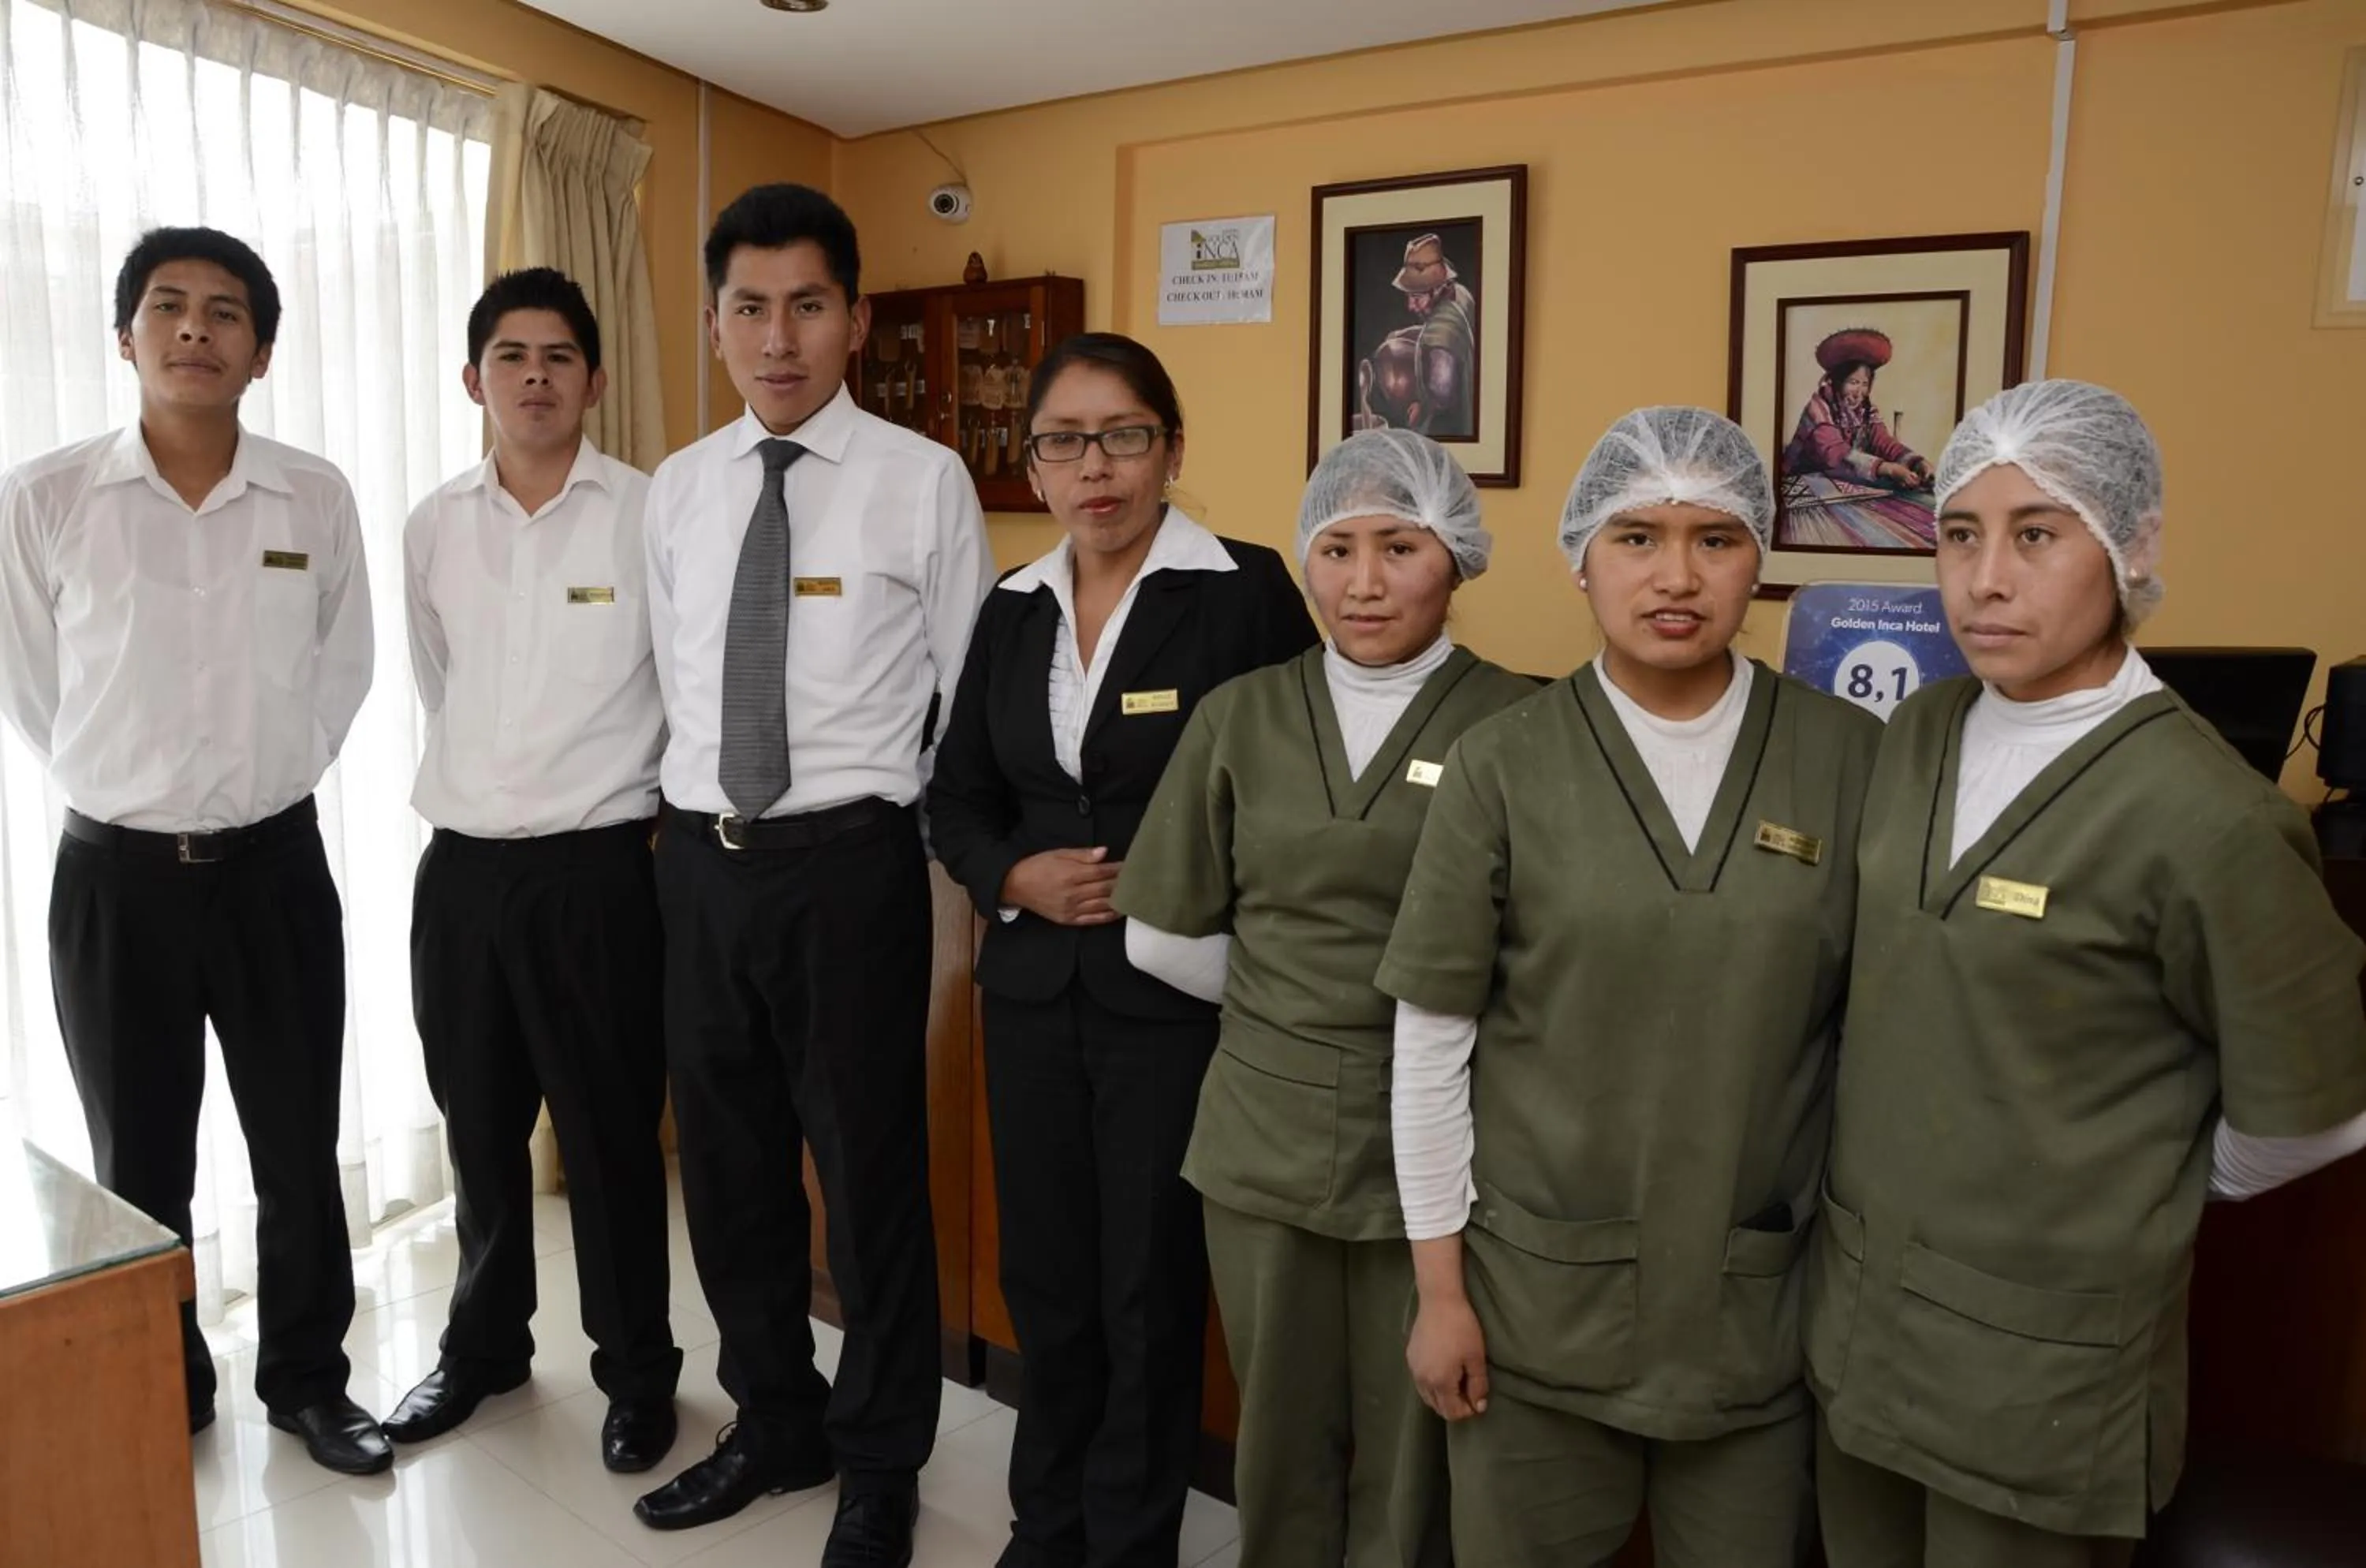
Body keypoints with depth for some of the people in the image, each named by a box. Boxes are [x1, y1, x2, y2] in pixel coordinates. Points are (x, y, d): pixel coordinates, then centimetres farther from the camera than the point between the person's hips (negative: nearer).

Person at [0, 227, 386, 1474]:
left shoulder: (317, 500, -3)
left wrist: (269, 776, 10)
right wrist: (120, 784, 9)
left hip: (277, 865, 1)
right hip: (116, 875, -1)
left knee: (300, 1149, 12)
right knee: (141, 1166, 14)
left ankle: (307, 1379, 32)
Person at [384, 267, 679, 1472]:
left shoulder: (651, 515, -9)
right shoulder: (433, 528, 5)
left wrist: (652, 802, 3)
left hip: (596, 868, -4)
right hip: (459, 866, 5)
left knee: (611, 1135, 5)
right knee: (479, 1129, 17)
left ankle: (637, 1371, 24)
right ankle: (484, 1343, 38)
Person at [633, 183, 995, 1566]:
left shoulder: (925, 482, -7)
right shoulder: (678, 491, 7)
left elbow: (969, 695, -2)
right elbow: (677, 678, 15)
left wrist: (891, 830, 2)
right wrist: (709, 804, 12)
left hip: (848, 863, -5)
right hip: (702, 860, 5)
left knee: (870, 1167, 6)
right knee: (728, 1162, 16)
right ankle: (775, 1425, 39)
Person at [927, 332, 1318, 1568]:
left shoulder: (1245, 593, -8)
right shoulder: (1012, 612, 8)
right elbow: (955, 796, 13)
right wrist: (1015, 875, -6)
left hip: (1178, 996, -5)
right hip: (1033, 990, 5)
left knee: (1151, 1291, 7)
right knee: (1044, 1277, 16)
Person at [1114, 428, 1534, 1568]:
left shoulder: (1518, 724, -8)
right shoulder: (1240, 717, 2)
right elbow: (1162, 939, 7)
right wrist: (1289, 1008, 6)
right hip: (1265, 1138, 3)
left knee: (1409, 1464, 13)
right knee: (1280, 1444, 19)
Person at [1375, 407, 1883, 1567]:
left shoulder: (1851, 758, -3)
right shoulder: (1504, 765, -8)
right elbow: (1432, 1040, -5)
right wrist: (1440, 1285, -4)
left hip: (1761, 1297, 1)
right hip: (1538, 1292, -1)